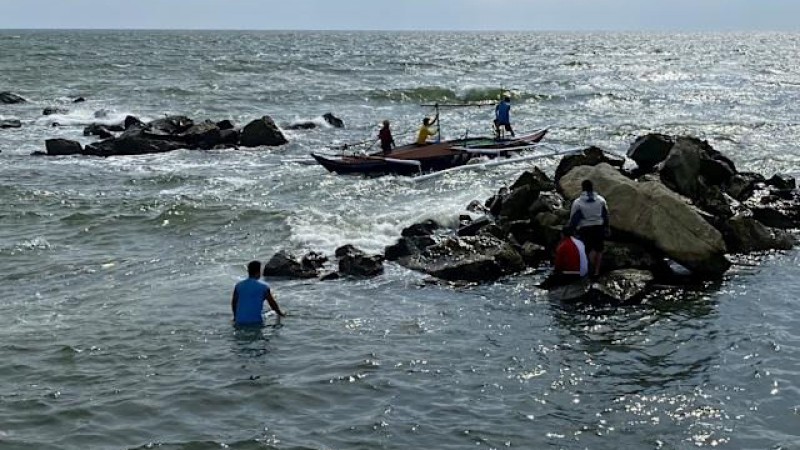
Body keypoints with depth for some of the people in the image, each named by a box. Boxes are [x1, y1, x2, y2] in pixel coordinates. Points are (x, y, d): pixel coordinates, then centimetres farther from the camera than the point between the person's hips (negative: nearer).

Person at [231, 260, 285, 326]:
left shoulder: (238, 285, 8)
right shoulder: (263, 286, -1)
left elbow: (233, 303, 17)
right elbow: (272, 303, 7)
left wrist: (235, 317, 33)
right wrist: (280, 314, 25)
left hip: (240, 322, 4)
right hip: (256, 322, -4)